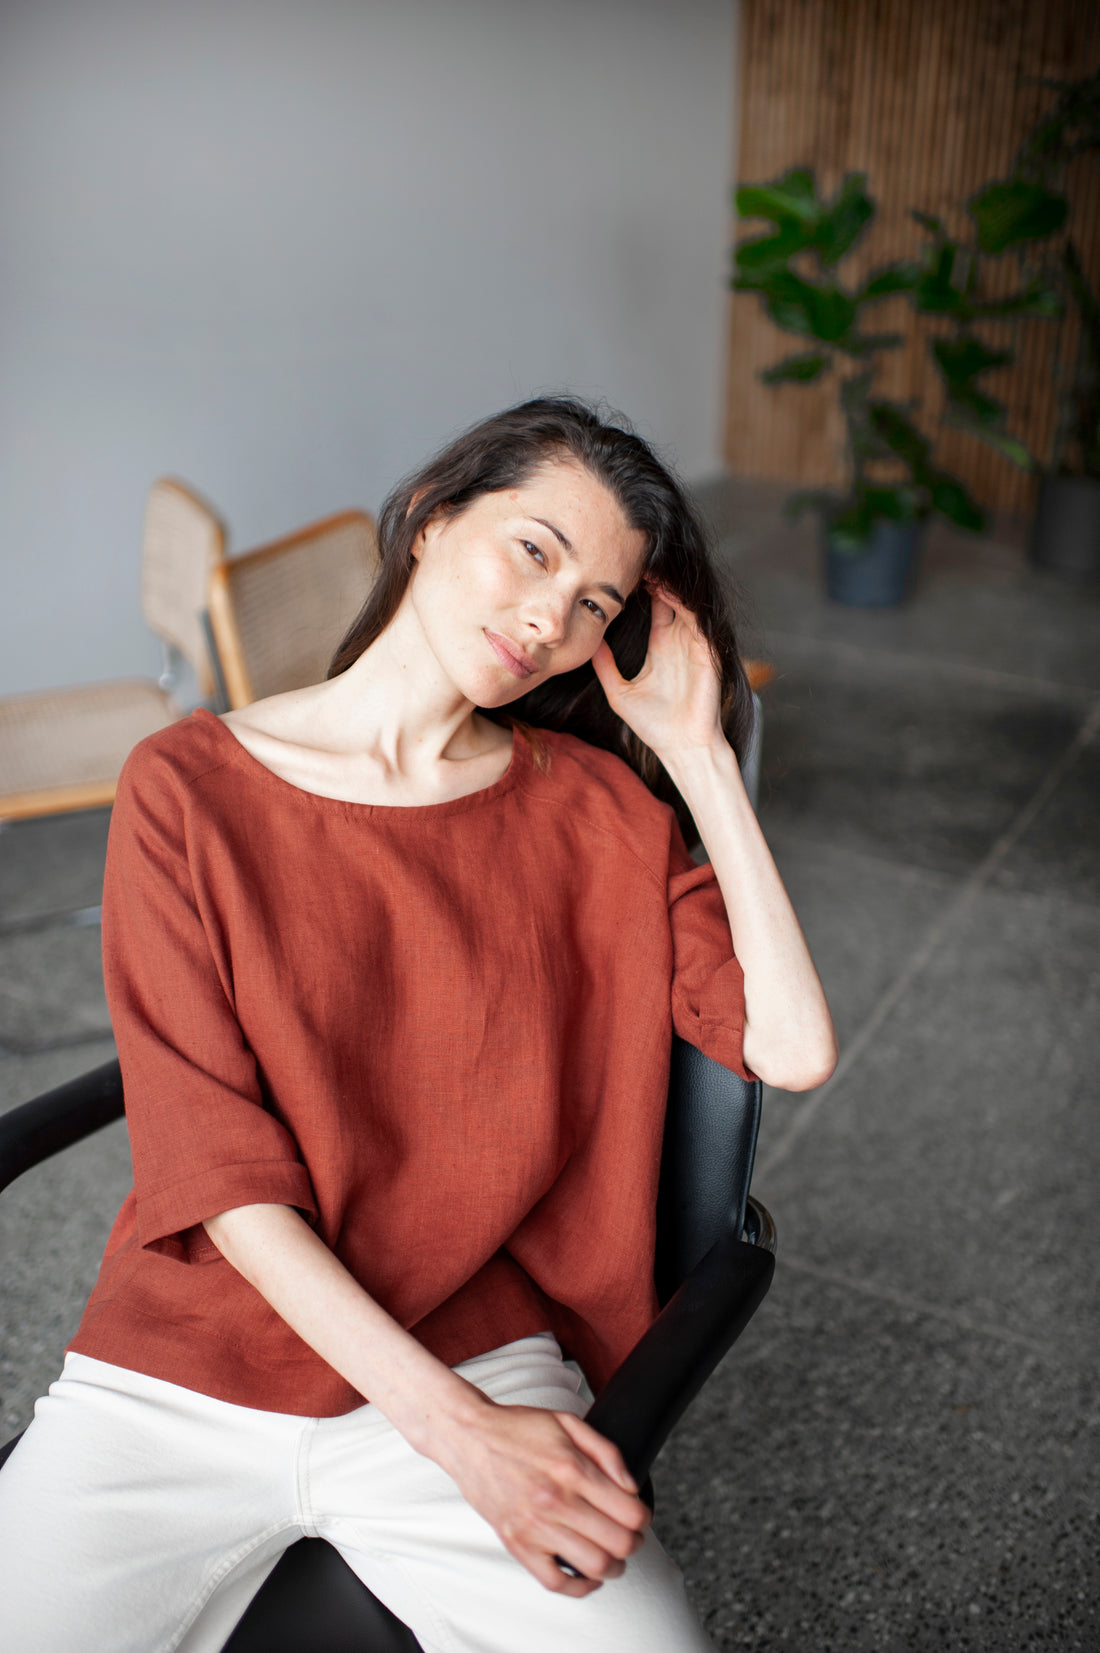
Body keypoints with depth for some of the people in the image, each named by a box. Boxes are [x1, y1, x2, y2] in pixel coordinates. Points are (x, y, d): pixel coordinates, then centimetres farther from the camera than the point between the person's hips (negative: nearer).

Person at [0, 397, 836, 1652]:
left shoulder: (594, 807, 3)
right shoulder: (189, 787, -4)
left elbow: (793, 1051, -7)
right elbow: (218, 1167, -9)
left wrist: (701, 755, -6)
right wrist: (456, 1430, -16)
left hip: (475, 1353, 1)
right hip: (177, 1371, 0)